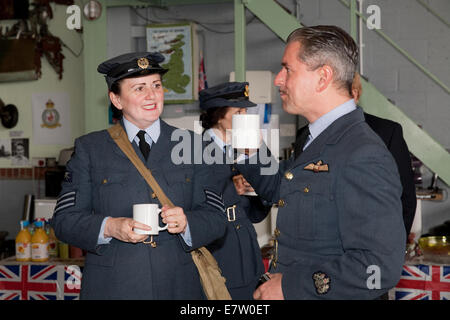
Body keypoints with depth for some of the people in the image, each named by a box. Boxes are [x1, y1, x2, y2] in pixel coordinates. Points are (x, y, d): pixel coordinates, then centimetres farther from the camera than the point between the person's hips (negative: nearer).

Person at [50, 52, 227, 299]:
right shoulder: (89, 149, 4)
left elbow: (216, 219, 4)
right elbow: (64, 220, -1)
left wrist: (186, 223, -16)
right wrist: (109, 227, -17)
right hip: (111, 288, -1)